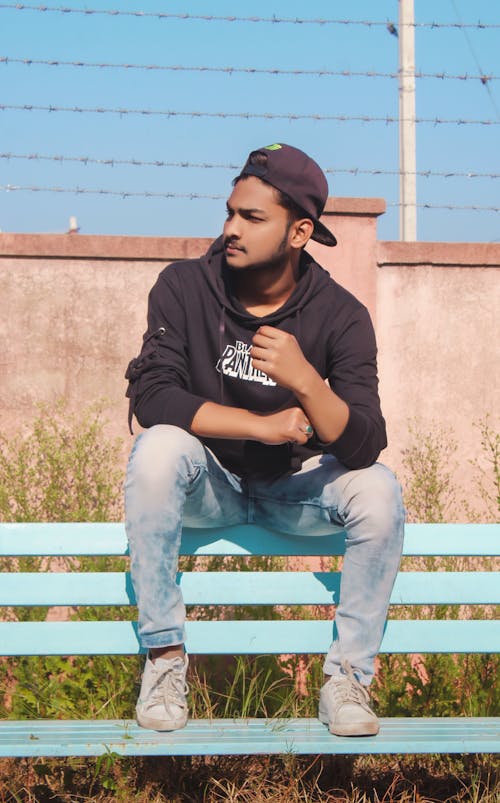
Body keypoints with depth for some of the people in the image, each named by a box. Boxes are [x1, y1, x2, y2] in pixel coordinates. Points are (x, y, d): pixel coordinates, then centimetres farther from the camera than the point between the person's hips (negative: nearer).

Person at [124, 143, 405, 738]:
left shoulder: (340, 316, -15)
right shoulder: (184, 287, -14)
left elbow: (364, 447, -24)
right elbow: (151, 395, -24)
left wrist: (305, 381, -42)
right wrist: (262, 425, -27)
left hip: (295, 487, 1)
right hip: (207, 486, 0)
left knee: (378, 490, -28)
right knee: (157, 449, -32)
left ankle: (347, 678, -13)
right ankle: (164, 655, -22)